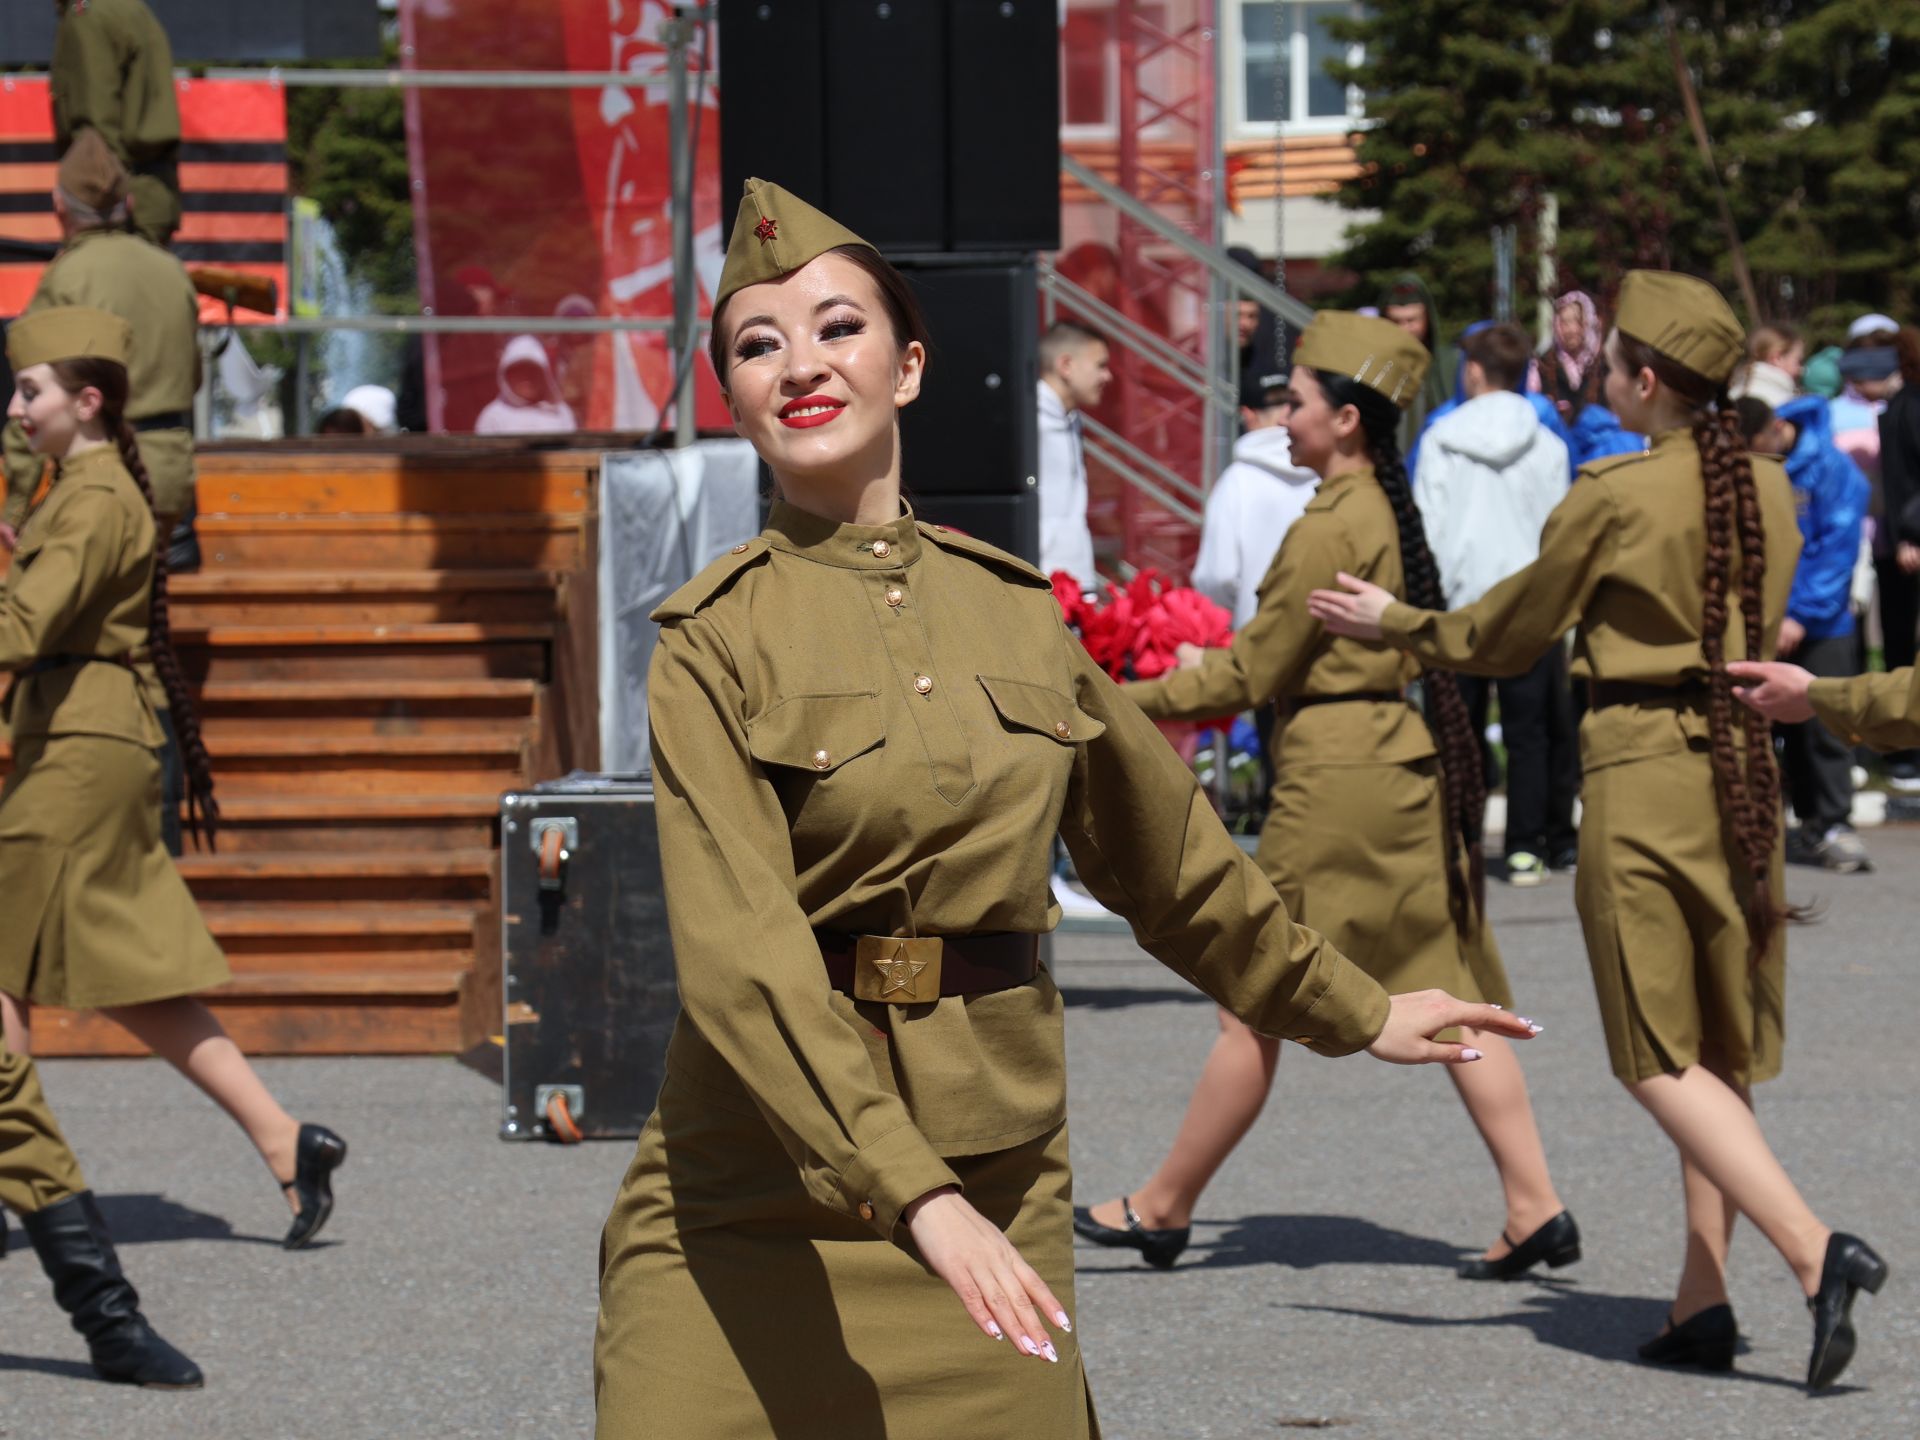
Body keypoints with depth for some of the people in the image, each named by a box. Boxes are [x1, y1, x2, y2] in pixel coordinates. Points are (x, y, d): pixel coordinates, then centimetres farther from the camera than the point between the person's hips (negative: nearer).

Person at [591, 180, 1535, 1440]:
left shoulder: (1018, 613, 9)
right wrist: (914, 1194, -29)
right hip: (755, 1220, -4)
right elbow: (739, 953, -17)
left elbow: (1166, 854, 25)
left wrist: (1353, 1012, 34)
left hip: (995, 1190, 4)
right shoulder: (716, 639, -6)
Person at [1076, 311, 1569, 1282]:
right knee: (1448, 994, 8)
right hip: (1407, 756, 9)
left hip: (1339, 776, -9)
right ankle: (1535, 1209, 3)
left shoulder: (1330, 528, -16)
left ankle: (1164, 1207, 12)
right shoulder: (1390, 511, 12)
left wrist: (1128, 702, -2)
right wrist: (1203, 664, 21)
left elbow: (1254, 674, -12)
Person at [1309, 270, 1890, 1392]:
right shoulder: (1770, 491, 5)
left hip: (1643, 775, -6)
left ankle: (1815, 1249, -19)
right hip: (1743, 772, 6)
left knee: (1663, 1056, -2)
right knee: (1723, 1047, 12)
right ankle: (1704, 1301, 10)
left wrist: (1394, 623, 16)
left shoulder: (1613, 499, -12)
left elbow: (1508, 637, -1)